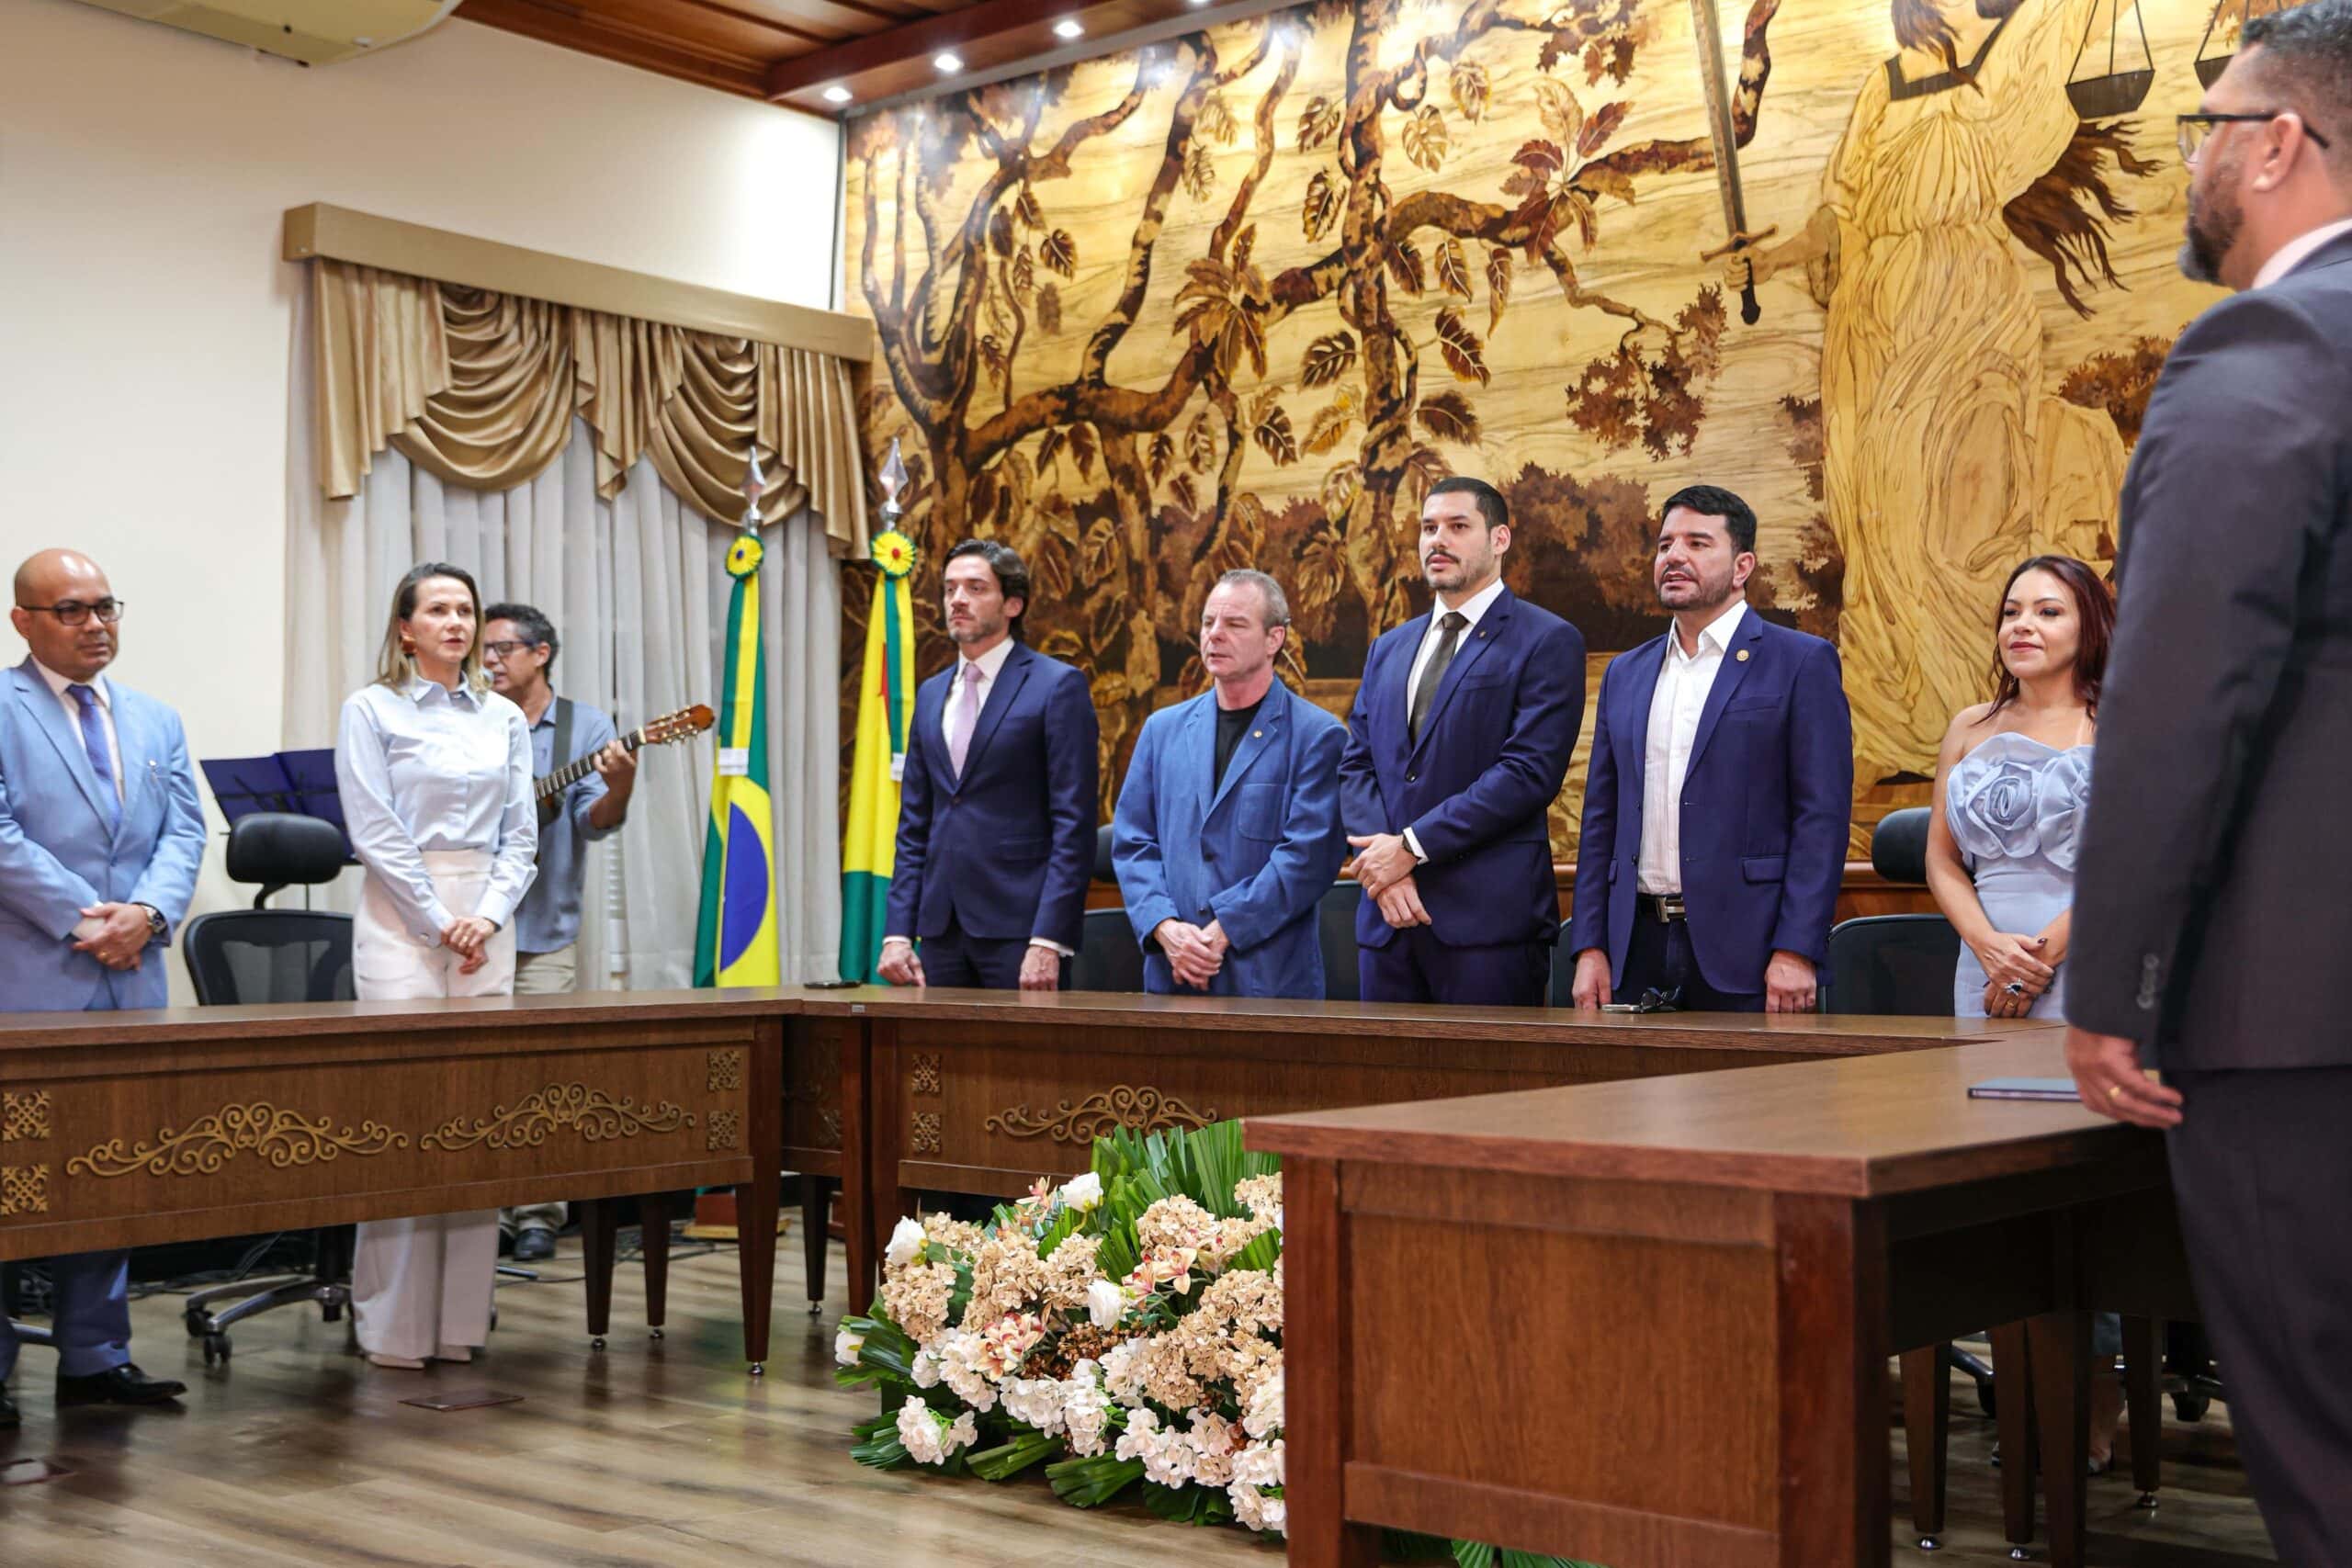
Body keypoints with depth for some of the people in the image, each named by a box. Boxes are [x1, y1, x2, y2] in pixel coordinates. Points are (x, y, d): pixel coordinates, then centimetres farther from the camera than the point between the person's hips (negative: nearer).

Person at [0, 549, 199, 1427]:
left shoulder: (156, 722, 17)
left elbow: (184, 832, 10)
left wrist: (147, 912, -8)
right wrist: (81, 918, -15)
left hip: (130, 982, 6)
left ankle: (95, 1358, 16)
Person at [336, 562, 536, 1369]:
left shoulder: (504, 718, 14)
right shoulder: (371, 709, 2)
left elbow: (520, 833, 11)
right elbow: (375, 831, -5)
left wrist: (488, 917, -4)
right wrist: (440, 923, -9)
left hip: (487, 924, 4)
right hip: (401, 919, -4)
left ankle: (463, 1315, 7)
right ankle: (395, 1323, -1)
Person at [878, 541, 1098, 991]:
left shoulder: (1058, 686, -4)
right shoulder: (931, 694, 16)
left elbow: (1074, 824, -9)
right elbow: (914, 827, 16)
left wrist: (1048, 941, -16)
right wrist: (897, 932, 5)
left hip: (1019, 929, -6)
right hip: (941, 931, 6)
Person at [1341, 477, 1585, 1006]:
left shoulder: (1548, 641, -2)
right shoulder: (1388, 650, 18)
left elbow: (1530, 771, -12)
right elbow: (1355, 765, 12)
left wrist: (1413, 846, -13)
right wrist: (1383, 866, -7)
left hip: (1489, 916, -5)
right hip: (1387, 917, 5)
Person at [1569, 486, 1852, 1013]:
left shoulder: (1801, 663, -1)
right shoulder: (1625, 674, 15)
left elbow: (1823, 816, -7)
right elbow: (1601, 820, 15)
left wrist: (1796, 951, -14)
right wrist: (1589, 948, 6)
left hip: (1745, 951, -4)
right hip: (1639, 946, 5)